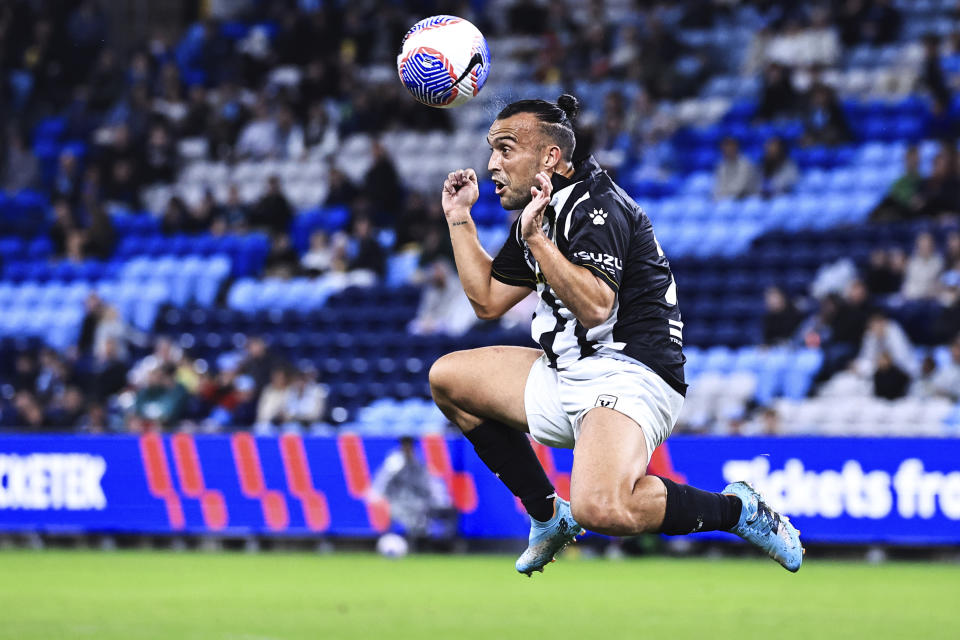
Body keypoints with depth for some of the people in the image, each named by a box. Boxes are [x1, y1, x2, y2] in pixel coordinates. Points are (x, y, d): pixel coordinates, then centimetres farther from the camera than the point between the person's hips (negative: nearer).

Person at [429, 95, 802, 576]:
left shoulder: (598, 207, -14)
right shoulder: (537, 213, 15)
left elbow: (595, 308, -27)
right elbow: (487, 301, 22)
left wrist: (536, 239, -28)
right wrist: (459, 218, 18)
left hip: (628, 377, -10)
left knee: (600, 508, -35)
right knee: (448, 377, 11)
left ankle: (739, 511, -10)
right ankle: (548, 516, 16)